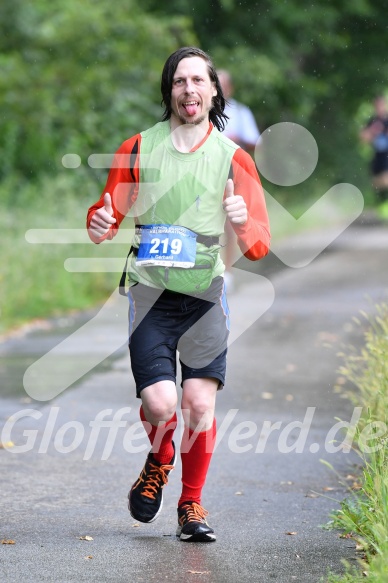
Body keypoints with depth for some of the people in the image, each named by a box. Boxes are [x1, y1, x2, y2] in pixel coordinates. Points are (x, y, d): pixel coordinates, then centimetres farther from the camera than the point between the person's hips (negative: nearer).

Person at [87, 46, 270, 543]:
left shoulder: (234, 159, 1)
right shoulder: (137, 149, 3)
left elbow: (260, 246, -2)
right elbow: (110, 212, 12)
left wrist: (244, 226, -25)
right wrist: (100, 223, -12)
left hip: (205, 296, 0)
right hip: (151, 292, 0)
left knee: (200, 405, -9)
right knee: (159, 404, -12)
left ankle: (191, 505, 11)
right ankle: (159, 463, 23)